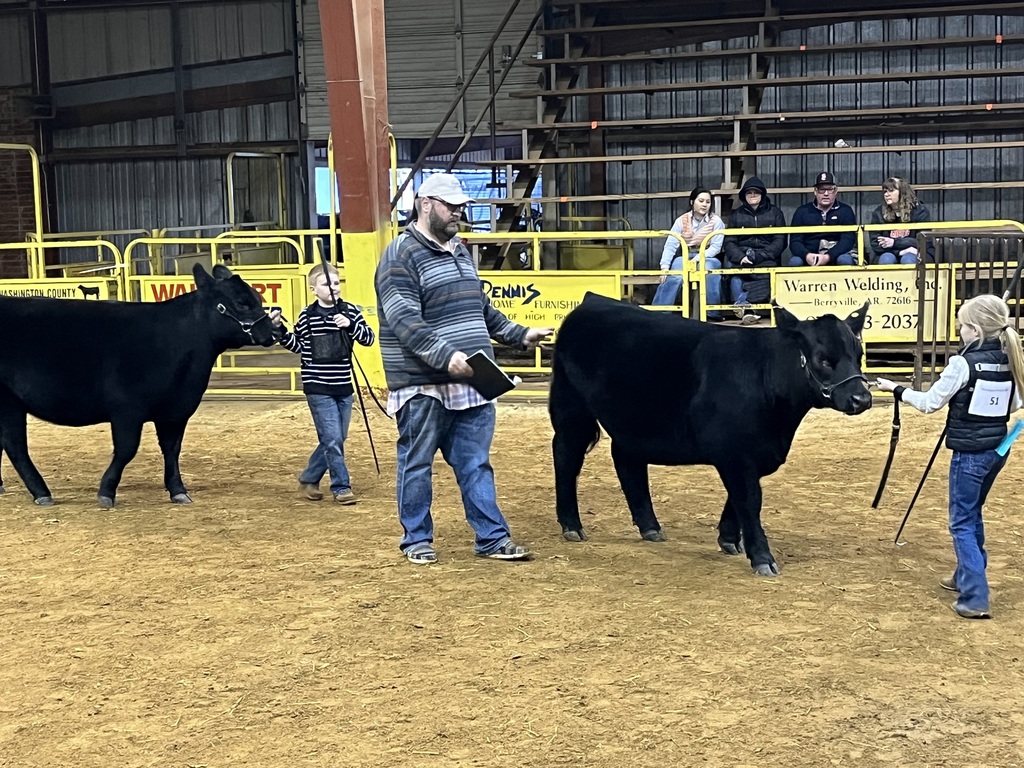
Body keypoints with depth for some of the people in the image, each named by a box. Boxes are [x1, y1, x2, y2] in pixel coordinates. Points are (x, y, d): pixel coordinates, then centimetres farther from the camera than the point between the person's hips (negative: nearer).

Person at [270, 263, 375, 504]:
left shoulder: (350, 311, 2)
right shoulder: (307, 316, -2)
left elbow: (368, 338, -2)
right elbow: (297, 346, 8)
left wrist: (351, 325, -18)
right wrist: (279, 330, -6)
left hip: (343, 387, 4)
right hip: (318, 388, -4)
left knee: (335, 440, 12)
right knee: (332, 439, -7)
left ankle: (308, 480, 29)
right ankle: (341, 487, 4)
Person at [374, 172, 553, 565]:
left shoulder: (461, 251, 17)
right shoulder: (401, 255, -9)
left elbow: (482, 308, 28)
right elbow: (404, 320, -20)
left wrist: (519, 335, 23)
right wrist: (445, 355, -30)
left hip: (471, 383, 7)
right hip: (422, 386, -7)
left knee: (476, 464, 9)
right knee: (417, 464, 5)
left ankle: (492, 537, 14)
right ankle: (417, 539, 17)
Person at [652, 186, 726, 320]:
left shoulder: (716, 221, -4)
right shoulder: (682, 220, -1)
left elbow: (716, 247, -10)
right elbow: (670, 245, -5)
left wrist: (698, 258, -24)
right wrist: (665, 266, -19)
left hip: (708, 258, -1)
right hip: (685, 257, 1)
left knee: (710, 268, -36)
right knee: (674, 277, -31)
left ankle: (713, 313, -25)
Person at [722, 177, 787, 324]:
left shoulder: (774, 212, 14)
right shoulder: (736, 215, 18)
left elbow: (780, 241, 4)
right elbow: (729, 242, 8)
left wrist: (759, 256, -13)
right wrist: (740, 257, -15)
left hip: (767, 258, -1)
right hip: (741, 256, 1)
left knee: (766, 273, -36)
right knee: (736, 279, -33)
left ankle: (743, 304, -46)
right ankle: (748, 311, -48)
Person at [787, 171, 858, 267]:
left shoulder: (845, 211, 4)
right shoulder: (802, 211, 7)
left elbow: (848, 240, -8)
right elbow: (795, 241, 0)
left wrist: (828, 257, -26)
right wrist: (807, 255, -23)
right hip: (809, 257, 1)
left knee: (845, 260, -33)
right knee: (795, 262, -30)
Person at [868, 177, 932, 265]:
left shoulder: (919, 211, -4)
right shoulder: (878, 213, 0)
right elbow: (875, 244, -6)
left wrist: (895, 243, -18)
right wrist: (901, 251, -21)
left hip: (915, 254, -1)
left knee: (908, 259, -32)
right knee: (887, 259, -30)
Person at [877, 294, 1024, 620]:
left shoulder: (963, 363, -17)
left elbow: (930, 402, -10)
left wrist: (897, 390, 3)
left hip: (969, 453, -7)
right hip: (997, 449, 7)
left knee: (962, 523, -1)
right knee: (972, 514, 23)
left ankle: (975, 599, -9)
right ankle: (966, 577, 36)